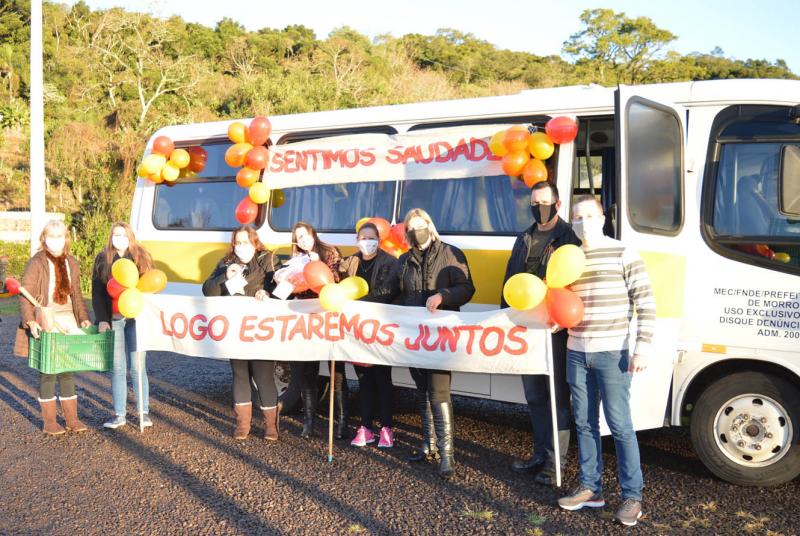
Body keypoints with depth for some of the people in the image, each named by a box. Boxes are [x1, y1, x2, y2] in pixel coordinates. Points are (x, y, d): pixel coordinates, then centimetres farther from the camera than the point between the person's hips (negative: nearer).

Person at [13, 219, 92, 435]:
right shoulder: (36, 263, -5)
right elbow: (25, 295, -10)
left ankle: (72, 418, 16)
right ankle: (48, 421, 10)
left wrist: (83, 318, 4)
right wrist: (30, 322, -21)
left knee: (68, 369, 9)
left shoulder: (71, 263, 11)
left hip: (68, 321, 5)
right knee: (47, 370, 0)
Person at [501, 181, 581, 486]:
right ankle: (540, 454, 25)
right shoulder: (524, 239, 17)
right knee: (534, 395, 14)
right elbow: (510, 279, 20)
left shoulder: (569, 237, -4)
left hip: (557, 328, -7)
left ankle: (555, 461, 8)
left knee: (557, 395, 1)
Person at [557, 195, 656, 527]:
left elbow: (645, 302, -7)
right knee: (585, 423, 11)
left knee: (619, 425, -2)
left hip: (611, 353, -5)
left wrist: (643, 346, -13)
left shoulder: (623, 254, -4)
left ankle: (632, 496, 10)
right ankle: (590, 488, 23)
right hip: (577, 353, 5)